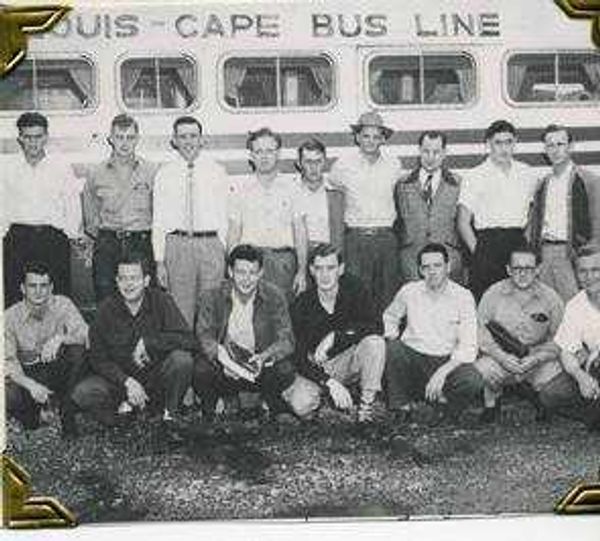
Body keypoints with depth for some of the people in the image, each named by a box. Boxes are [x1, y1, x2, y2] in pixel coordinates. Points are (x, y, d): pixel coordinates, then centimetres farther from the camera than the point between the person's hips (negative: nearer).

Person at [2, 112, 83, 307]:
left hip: (54, 238, -1)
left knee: (58, 295, -5)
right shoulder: (7, 167, 9)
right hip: (17, 238, 1)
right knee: (13, 296, -2)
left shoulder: (61, 167, 8)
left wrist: (71, 233, 1)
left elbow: (73, 206, 10)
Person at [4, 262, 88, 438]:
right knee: (8, 397, -32)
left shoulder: (62, 304, -8)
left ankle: (67, 414, -14)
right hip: (27, 374, -1)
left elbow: (85, 335, -19)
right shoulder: (10, 317, -10)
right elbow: (8, 362, -13)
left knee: (78, 349, -29)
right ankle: (33, 411, 7)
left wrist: (60, 338, -40)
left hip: (58, 370, 1)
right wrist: (31, 385, -31)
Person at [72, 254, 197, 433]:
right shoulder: (107, 308, -7)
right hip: (119, 377, 0)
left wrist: (148, 342, -27)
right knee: (82, 394, -26)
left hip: (156, 376, 0)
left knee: (182, 359, -30)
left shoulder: (160, 301, -10)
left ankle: (170, 415, -6)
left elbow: (189, 341, -21)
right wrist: (127, 382, -21)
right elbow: (99, 359, -6)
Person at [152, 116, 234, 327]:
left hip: (211, 245, 0)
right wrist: (160, 260, 0)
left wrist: (222, 250, -2)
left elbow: (223, 216, 6)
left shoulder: (216, 172, 7)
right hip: (177, 245, 0)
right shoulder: (165, 174, 7)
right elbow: (158, 221, 6)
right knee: (181, 311, 2)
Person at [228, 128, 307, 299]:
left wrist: (302, 270, -1)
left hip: (283, 259, 0)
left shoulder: (291, 188, 7)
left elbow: (300, 232, 5)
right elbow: (234, 232, 8)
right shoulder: (241, 188, 7)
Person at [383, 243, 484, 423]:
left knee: (473, 382, -33)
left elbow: (468, 348, -12)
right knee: (390, 349, -31)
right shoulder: (409, 291, 0)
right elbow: (389, 316, 21)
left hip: (447, 361, -2)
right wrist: (392, 340, 1)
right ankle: (401, 405, -8)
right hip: (412, 357, 2)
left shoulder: (463, 297, -6)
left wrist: (442, 372, -25)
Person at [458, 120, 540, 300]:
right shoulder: (474, 176, 1)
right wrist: (477, 252, -8)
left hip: (519, 242, 3)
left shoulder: (528, 174, 12)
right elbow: (463, 222, 0)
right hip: (488, 243, -3)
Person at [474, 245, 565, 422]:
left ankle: (534, 391, 16)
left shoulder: (551, 298, -2)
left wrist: (535, 358, -17)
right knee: (481, 372, -32)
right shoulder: (493, 294, -2)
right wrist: (502, 357, -19)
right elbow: (481, 333, -3)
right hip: (500, 356, -1)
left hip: (538, 361, 1)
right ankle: (491, 402, 6)